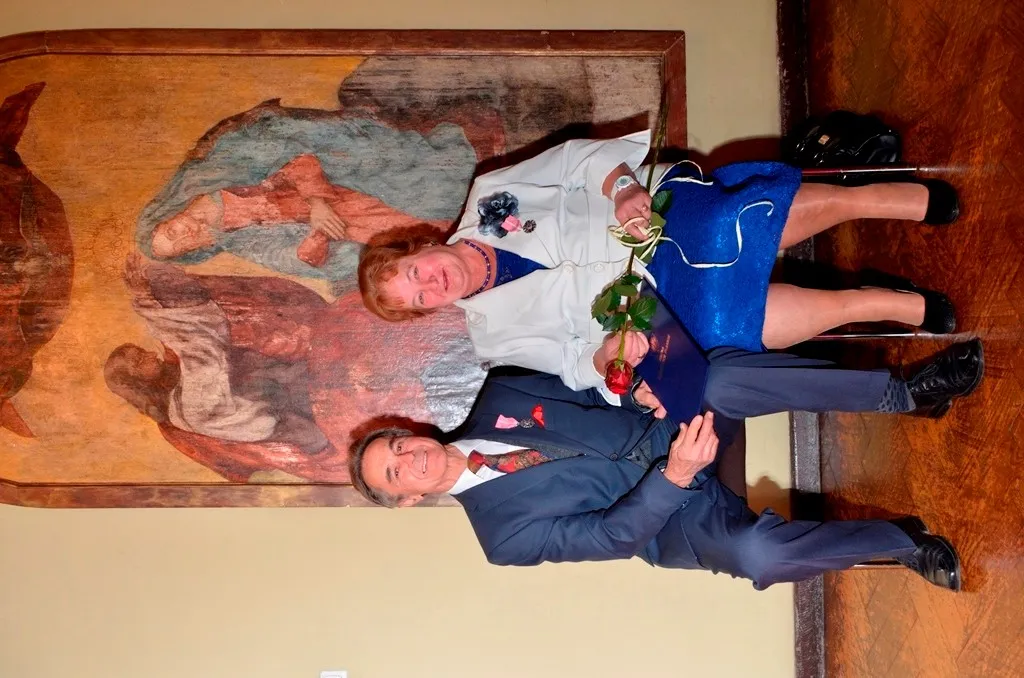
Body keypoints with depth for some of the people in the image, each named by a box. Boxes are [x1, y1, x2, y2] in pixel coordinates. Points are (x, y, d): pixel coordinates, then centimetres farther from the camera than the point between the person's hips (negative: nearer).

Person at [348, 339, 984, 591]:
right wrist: (674, 476, -32)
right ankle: (907, 542, -9)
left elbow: (589, 391, 8)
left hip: (668, 428, 5)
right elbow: (614, 536, -19)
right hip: (669, 517, -5)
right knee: (755, 549, -36)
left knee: (724, 372, -28)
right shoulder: (502, 533, -12)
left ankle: (906, 390, -13)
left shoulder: (494, 399, 3)